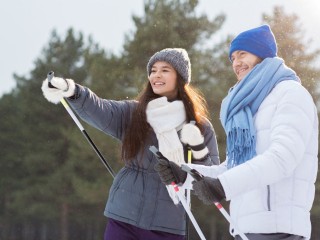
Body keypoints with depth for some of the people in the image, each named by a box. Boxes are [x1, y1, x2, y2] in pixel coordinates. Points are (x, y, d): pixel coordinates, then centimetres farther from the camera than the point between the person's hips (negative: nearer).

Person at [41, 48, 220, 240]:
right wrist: (71, 90, -36)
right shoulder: (132, 114, 4)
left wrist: (197, 148, -15)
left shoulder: (201, 127, 3)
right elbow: (99, 109, -17)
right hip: (124, 219, 0)